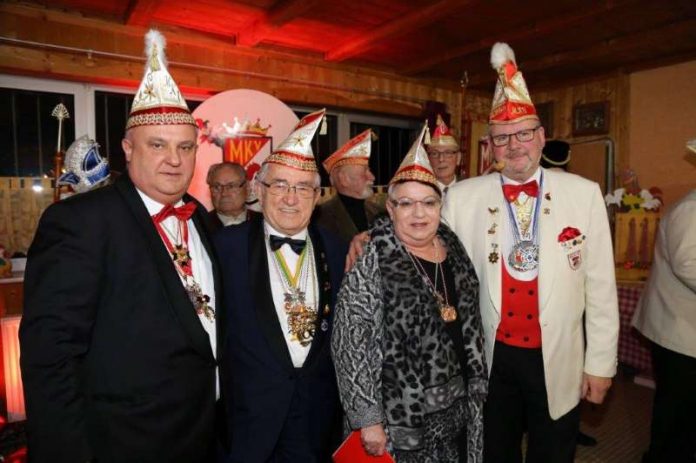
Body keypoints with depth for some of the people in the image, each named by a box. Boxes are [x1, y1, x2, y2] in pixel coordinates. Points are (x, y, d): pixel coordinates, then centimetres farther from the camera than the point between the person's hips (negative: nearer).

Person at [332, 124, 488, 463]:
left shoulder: (453, 248, 1)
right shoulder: (371, 259, -16)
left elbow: (470, 325, 11)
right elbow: (349, 344, -17)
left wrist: (477, 384, 12)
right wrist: (367, 418, -16)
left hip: (455, 405, 6)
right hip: (398, 415, -5)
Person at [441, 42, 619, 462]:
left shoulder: (584, 194, -5)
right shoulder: (463, 198, -7)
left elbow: (600, 286, -2)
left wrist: (601, 364, 1)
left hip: (559, 364, 1)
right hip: (489, 360, 0)